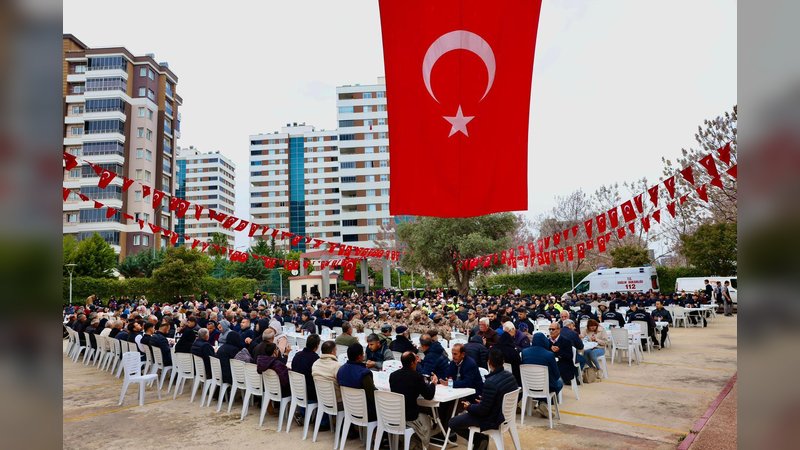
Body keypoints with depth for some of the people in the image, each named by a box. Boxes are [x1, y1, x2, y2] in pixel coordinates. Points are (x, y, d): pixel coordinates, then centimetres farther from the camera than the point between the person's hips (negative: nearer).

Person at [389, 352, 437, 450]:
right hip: (409, 416, -5)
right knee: (427, 420, 27)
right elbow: (429, 396, -7)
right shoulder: (416, 376, -17)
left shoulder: (393, 375, -2)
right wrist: (433, 383, 13)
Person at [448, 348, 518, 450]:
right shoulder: (510, 375, -5)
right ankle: (482, 438, 17)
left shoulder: (490, 383, -31)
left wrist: (469, 407, -5)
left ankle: (480, 439, 6)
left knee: (453, 422, -1)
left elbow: (483, 410, -23)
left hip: (493, 420, -9)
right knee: (464, 414, 26)